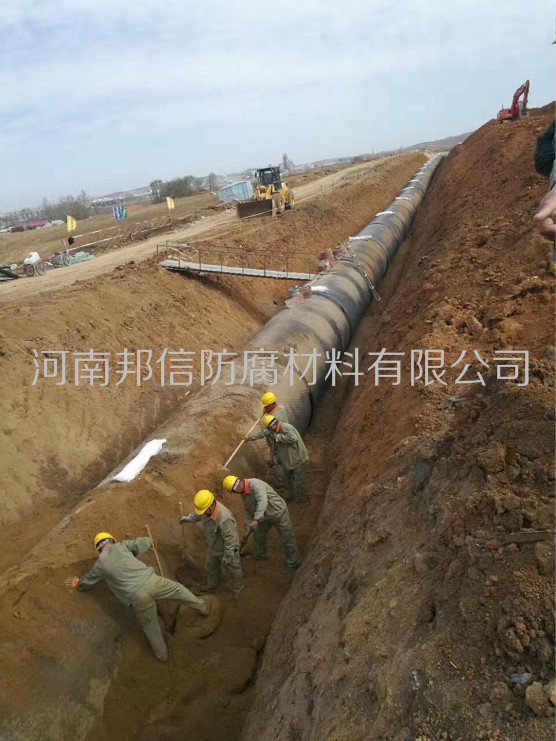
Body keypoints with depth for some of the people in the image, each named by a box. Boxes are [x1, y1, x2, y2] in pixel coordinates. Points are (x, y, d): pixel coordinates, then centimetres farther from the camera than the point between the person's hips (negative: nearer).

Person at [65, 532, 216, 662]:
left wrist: (77, 583, 51)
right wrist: (148, 541, 38)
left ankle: (162, 654, 44)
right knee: (178, 589, 27)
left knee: (151, 628, 23)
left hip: (138, 596, 0)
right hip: (152, 581, 0)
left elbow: (86, 581, 29)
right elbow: (143, 544, 15)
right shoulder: (121, 546, 11)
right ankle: (202, 607, 41)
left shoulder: (100, 564, 12)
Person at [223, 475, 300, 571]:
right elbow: (248, 510, 9)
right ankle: (260, 556, 48)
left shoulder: (255, 484, -31)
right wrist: (249, 525, 2)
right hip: (264, 517, 9)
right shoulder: (243, 494, 0)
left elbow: (263, 501, -45)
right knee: (258, 535, 22)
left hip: (278, 512, -9)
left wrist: (256, 519, -50)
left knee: (288, 539, 4)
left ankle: (293, 564, 20)